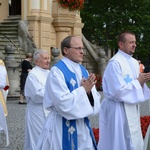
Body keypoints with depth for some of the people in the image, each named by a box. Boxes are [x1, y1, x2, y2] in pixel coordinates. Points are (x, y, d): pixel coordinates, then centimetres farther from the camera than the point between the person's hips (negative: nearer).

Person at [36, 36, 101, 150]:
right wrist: (83, 90, -16)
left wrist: (89, 91, -13)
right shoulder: (57, 71, -13)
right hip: (63, 127, -7)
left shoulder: (83, 71, 10)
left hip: (83, 125, 7)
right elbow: (63, 103, -22)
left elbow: (95, 99, 7)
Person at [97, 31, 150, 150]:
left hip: (132, 109, 8)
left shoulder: (134, 63, 10)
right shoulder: (115, 63, -17)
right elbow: (119, 90, -23)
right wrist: (138, 81, -15)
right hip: (119, 110, -8)